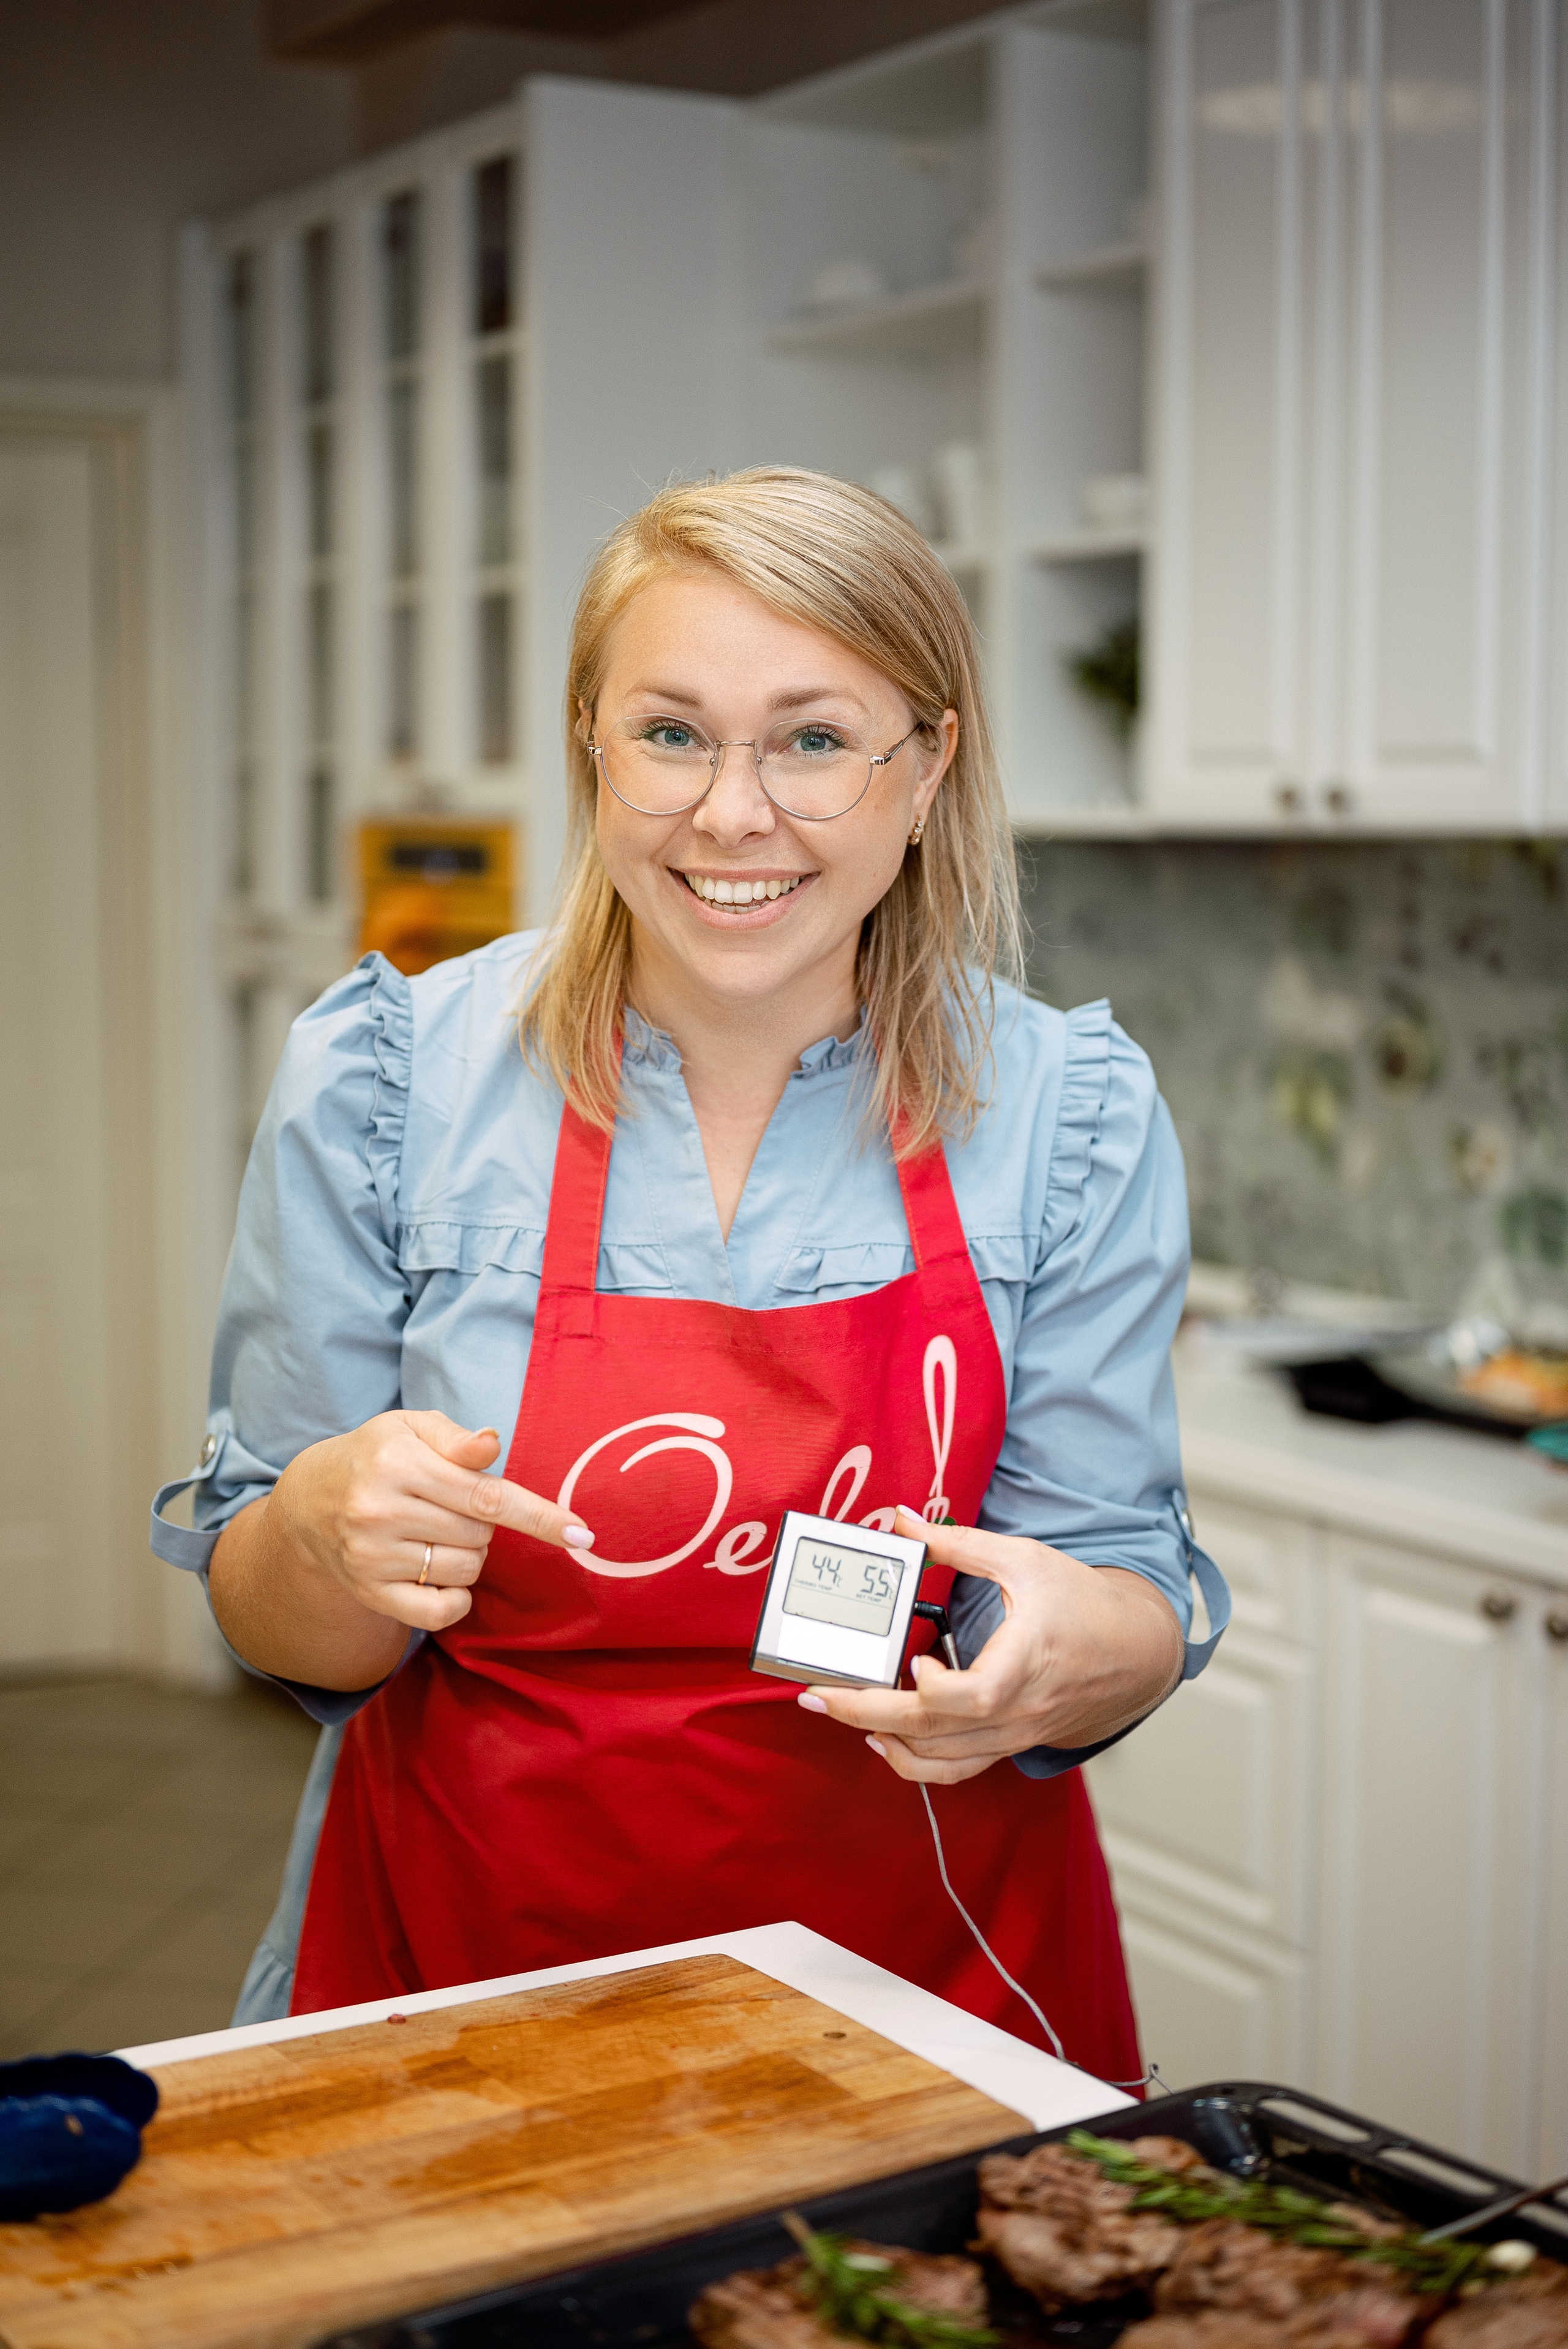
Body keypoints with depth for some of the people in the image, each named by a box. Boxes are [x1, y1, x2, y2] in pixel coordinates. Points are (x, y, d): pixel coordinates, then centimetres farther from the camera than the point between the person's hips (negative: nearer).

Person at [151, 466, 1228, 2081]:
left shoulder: (1073, 1114, -8)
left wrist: (1071, 1650, -27)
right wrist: (332, 1538, -26)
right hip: (467, 1953, 0)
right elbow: (281, 1633, -5)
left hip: (930, 1972, 1)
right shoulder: (382, 1078, -10)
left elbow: (1124, 1589, -5)